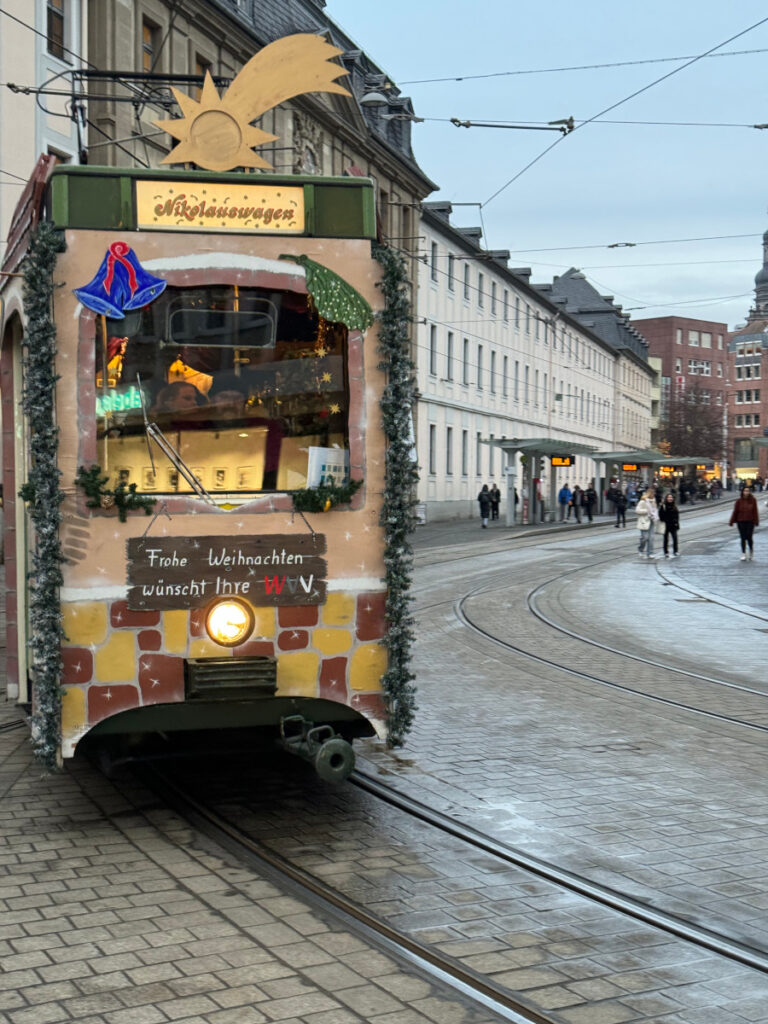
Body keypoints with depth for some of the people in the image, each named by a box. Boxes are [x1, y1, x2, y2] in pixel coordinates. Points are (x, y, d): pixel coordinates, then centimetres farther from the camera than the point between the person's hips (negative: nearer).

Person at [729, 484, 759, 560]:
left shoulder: (753, 500, -3)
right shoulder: (739, 501, -3)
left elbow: (755, 511, 0)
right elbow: (735, 512, 0)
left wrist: (756, 521, -2)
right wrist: (731, 522, 1)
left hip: (750, 522, -1)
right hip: (741, 522, 1)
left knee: (749, 537, -5)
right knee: (743, 538, 2)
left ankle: (751, 551, 21)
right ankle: (743, 554, 12)